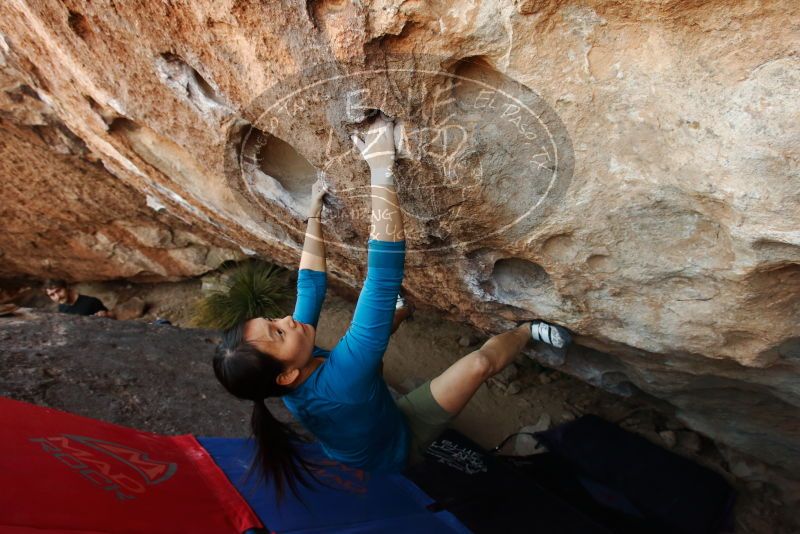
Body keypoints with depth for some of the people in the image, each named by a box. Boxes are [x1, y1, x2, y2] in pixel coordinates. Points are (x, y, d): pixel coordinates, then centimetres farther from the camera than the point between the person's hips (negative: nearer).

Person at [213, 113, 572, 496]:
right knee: (480, 361, -19)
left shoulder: (291, 384, -26)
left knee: (383, 311, 11)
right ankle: (529, 330, 13)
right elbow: (384, 275, -54)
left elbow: (310, 284, -15)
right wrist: (381, 170, -52)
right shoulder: (338, 379, -48)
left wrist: (314, 213, -8)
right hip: (395, 447, -6)